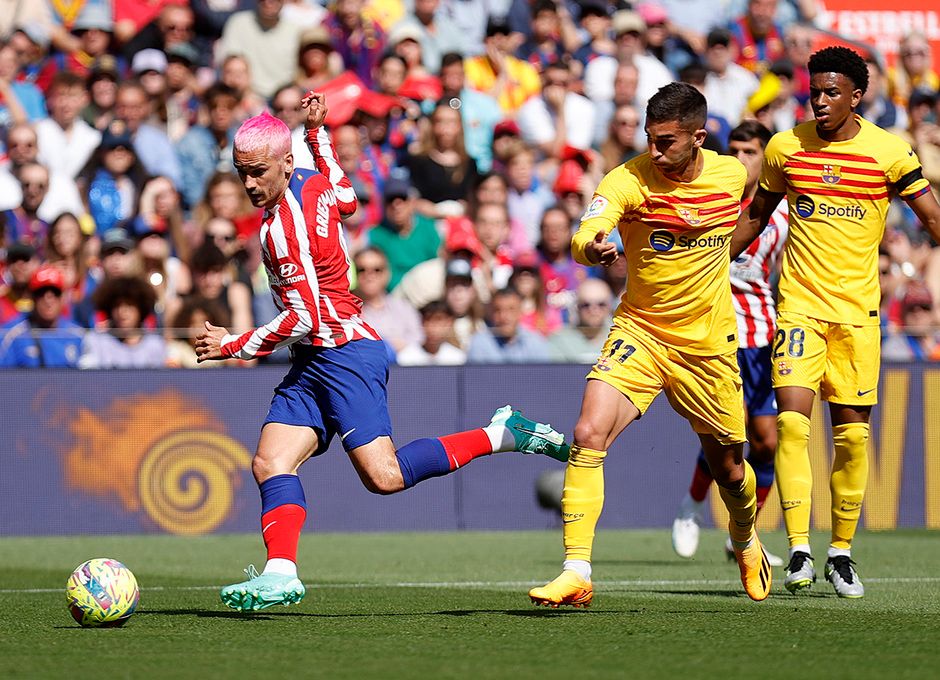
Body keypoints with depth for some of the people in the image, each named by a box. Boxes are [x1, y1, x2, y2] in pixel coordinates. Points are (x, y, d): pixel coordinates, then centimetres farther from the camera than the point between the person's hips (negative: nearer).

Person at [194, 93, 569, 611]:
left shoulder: (284, 226, -19)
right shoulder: (314, 184, 6)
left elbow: (305, 319, -20)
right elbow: (346, 198, 31)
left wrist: (238, 347, -10)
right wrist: (317, 132, 37)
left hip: (342, 352, -10)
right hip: (314, 361, 10)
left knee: (384, 477, -15)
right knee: (270, 462, -6)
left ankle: (502, 435, -2)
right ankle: (281, 574, -18)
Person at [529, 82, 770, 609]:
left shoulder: (731, 174, -6)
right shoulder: (628, 180, -17)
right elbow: (587, 235, -36)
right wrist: (592, 247, -58)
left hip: (708, 343, 2)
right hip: (639, 333, -2)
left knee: (729, 469, 13)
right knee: (589, 435, -23)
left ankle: (746, 541, 47)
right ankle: (577, 573, -20)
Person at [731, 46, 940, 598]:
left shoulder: (890, 152, -3)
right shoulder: (785, 148, 3)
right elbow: (756, 216, 17)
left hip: (858, 309, 0)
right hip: (800, 303, 0)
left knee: (853, 433, 2)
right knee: (792, 421, -16)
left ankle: (842, 552, 16)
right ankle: (799, 550, -16)